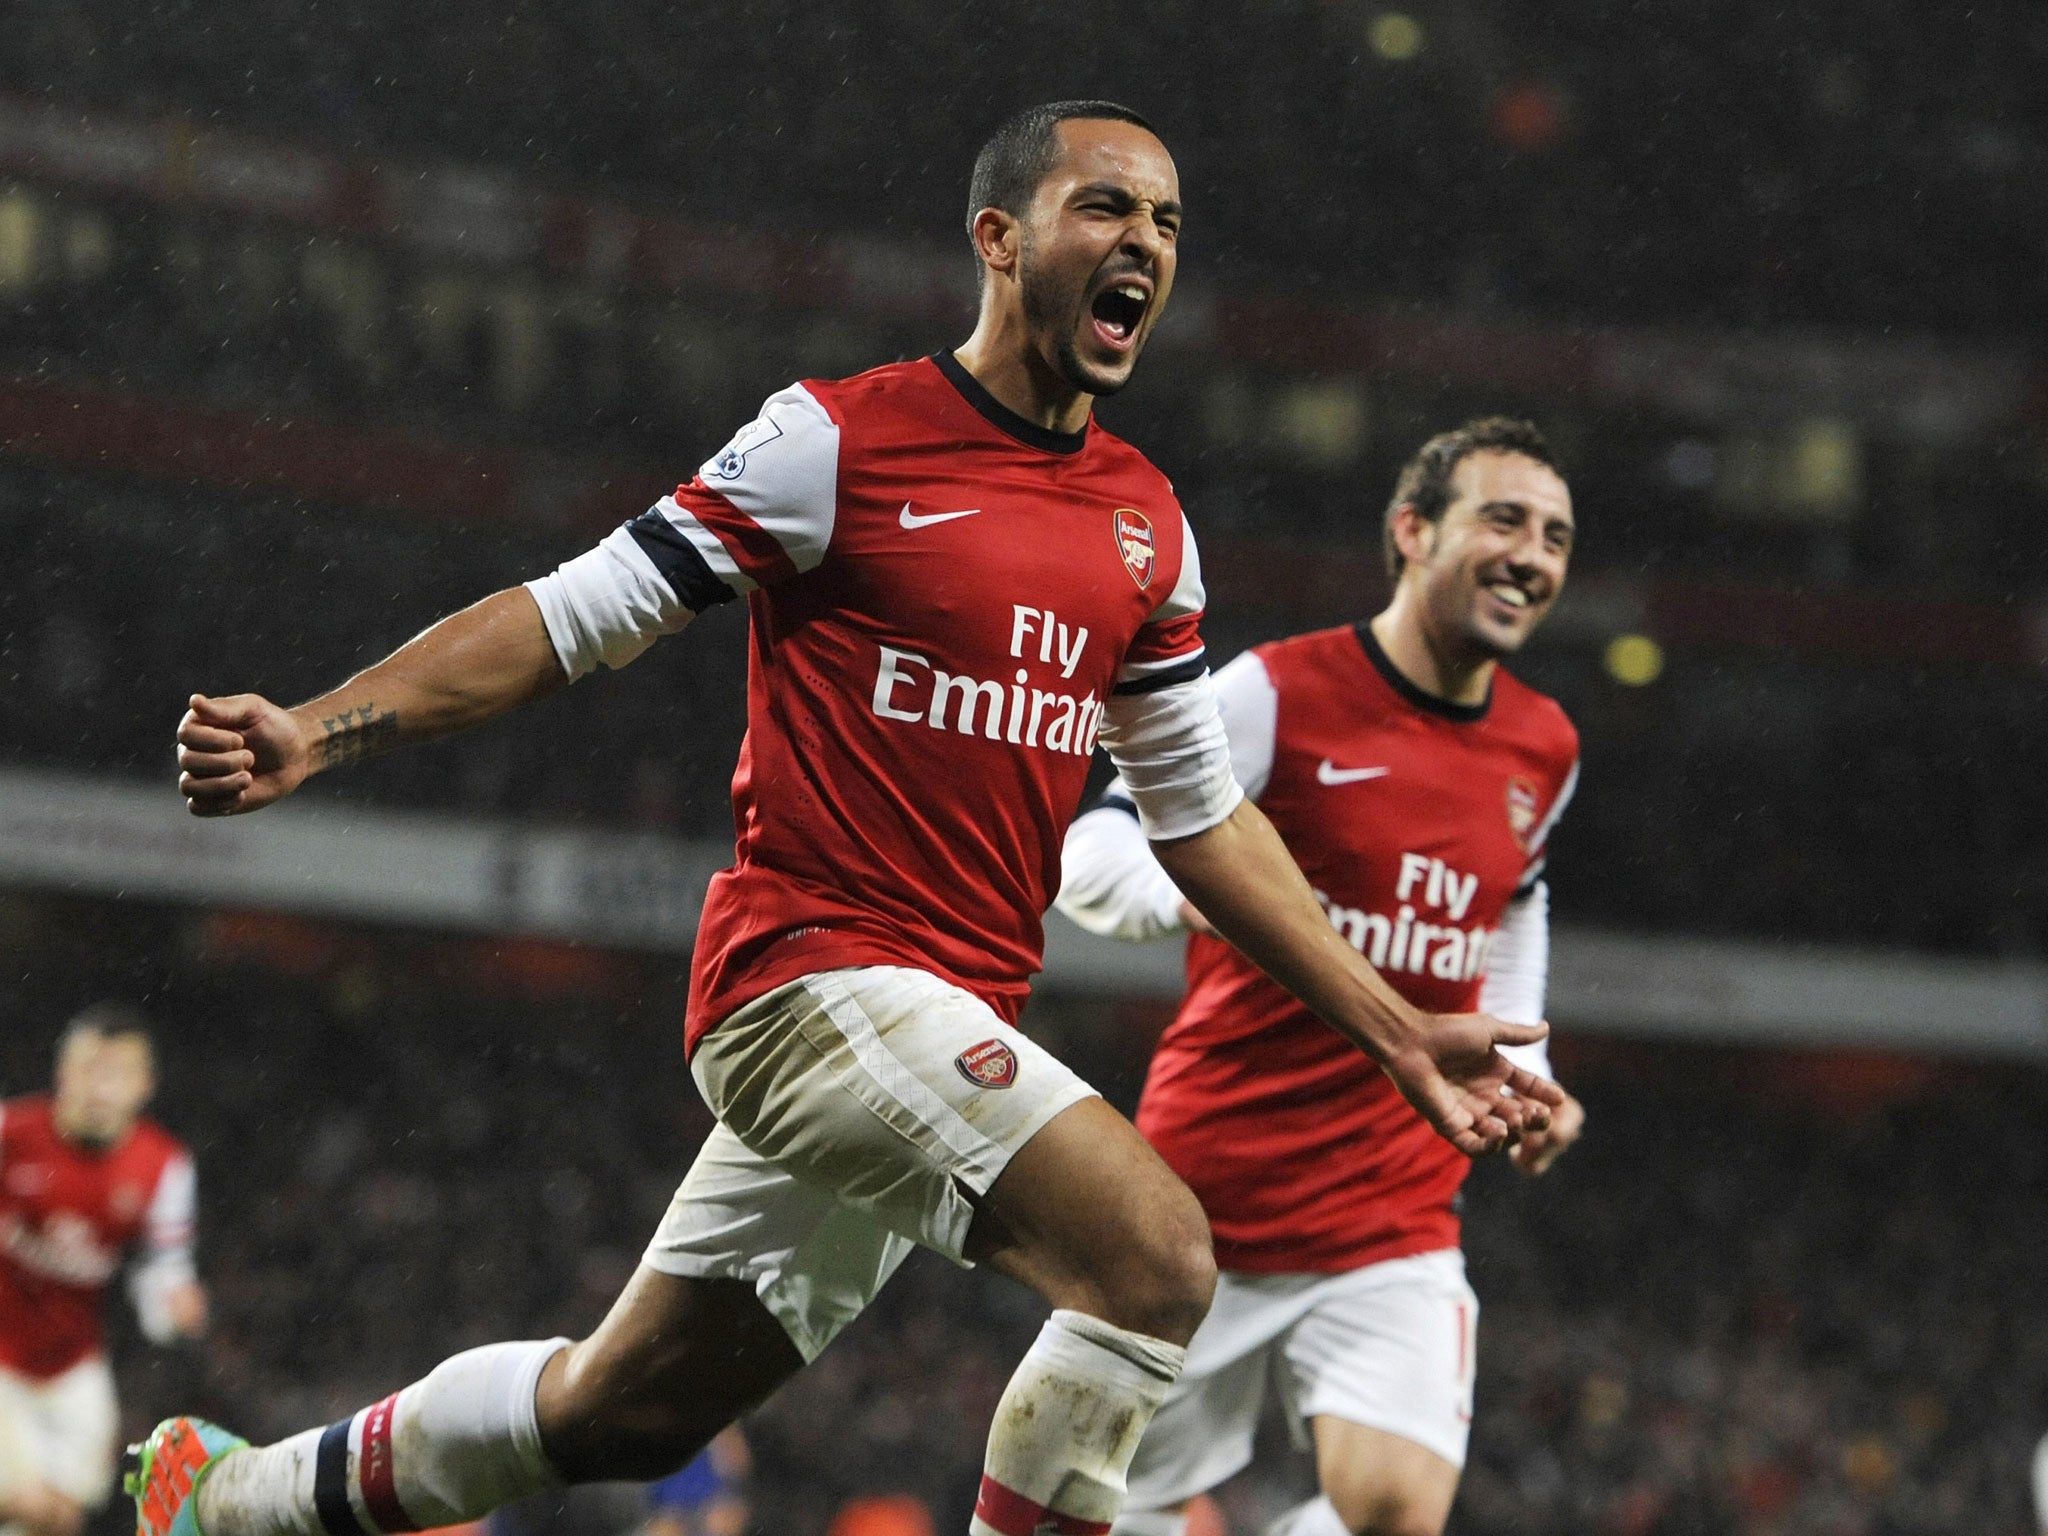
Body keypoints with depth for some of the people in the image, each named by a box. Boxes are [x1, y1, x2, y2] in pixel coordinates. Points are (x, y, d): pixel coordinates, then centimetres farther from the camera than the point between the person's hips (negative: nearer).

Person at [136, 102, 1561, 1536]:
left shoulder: (1148, 522, 12)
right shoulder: (842, 440, -7)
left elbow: (1201, 813, 20)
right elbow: (574, 615, -5)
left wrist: (1397, 1032, 17)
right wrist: (312, 732, -15)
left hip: (953, 1030, 7)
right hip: (812, 971, -7)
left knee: (622, 1408, 15)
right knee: (1157, 1254, -24)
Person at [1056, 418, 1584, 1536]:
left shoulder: (1544, 752, 7)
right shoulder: (1278, 693, -10)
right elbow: (1087, 856, -9)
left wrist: (1520, 1068, 14)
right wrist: (1199, 889, -30)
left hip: (1396, 1223, 3)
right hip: (1206, 1198, -3)